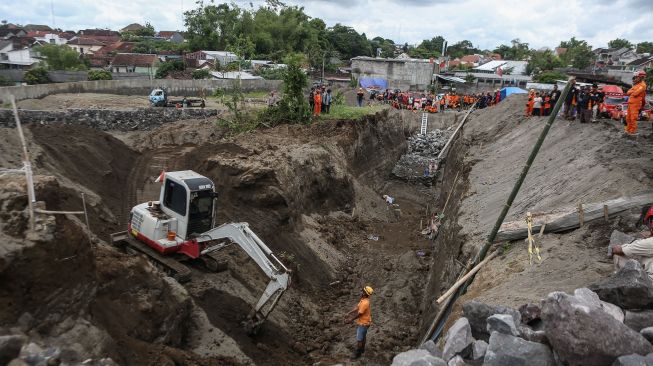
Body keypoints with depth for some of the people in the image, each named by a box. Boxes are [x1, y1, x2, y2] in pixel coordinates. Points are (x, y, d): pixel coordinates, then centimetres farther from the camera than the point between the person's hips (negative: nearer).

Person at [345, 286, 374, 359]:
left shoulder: (365, 303, -34)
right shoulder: (363, 299, -3)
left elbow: (358, 314, -27)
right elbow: (356, 307, 6)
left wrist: (350, 320, -19)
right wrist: (348, 314, 2)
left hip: (363, 323, -9)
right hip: (362, 322, 9)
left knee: (359, 339, 6)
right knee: (363, 336, 26)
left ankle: (357, 353, 21)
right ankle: (362, 349, 44)